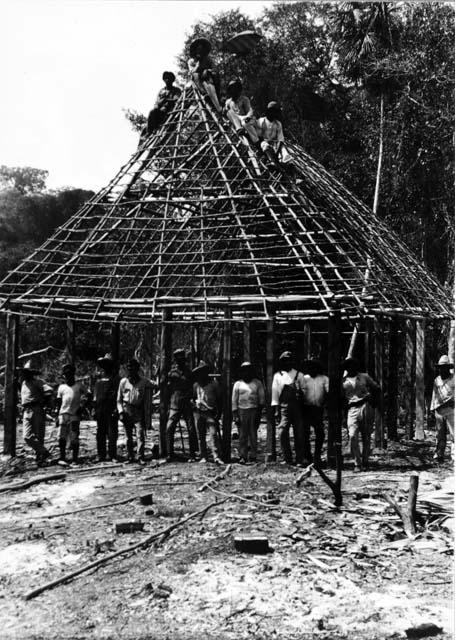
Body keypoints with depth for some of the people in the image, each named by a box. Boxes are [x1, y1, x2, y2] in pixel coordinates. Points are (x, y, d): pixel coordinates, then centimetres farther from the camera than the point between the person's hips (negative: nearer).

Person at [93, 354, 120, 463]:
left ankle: (112, 455, -2)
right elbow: (95, 394, 21)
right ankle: (101, 455, 13)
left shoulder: (115, 378, -1)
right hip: (100, 409, 6)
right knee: (100, 433, 7)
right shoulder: (99, 378, 17)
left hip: (111, 409, -6)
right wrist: (95, 408, 14)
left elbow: (118, 395, -8)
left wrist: (116, 409, -15)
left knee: (112, 433, -5)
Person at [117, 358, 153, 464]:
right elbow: (119, 400, 12)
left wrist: (147, 419, -4)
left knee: (140, 435, -12)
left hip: (139, 413, -3)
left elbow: (148, 403, -1)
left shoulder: (145, 383, -3)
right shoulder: (123, 382, 5)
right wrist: (120, 412, -2)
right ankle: (130, 457, 17)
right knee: (128, 436, 8)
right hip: (126, 412, 3)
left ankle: (141, 457, -10)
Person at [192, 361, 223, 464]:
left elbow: (219, 399, 3)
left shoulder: (214, 384, 1)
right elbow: (193, 398, 23)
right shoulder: (196, 385, 11)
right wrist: (195, 404, 5)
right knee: (200, 436, 6)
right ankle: (203, 457, 12)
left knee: (213, 434, -14)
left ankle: (216, 456, -17)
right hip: (199, 412, 4)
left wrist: (218, 413, -2)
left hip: (210, 413, -4)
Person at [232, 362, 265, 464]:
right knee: (242, 435, -2)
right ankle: (243, 456, 1)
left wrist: (259, 411, 0)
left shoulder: (257, 383, 9)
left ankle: (253, 456, 6)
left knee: (253, 434, 1)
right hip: (242, 410, 0)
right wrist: (235, 414, 0)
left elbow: (262, 398, 8)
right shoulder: (238, 384, 10)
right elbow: (234, 400, 8)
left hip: (254, 410, 0)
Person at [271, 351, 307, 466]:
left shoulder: (299, 375, 12)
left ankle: (300, 459, 5)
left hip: (297, 407, 0)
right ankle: (287, 458, 0)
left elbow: (304, 391, 13)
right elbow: (275, 392, 10)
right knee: (283, 432, -9)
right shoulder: (278, 375, 12)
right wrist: (276, 409, 5)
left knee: (299, 433, -1)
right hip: (284, 407, 0)